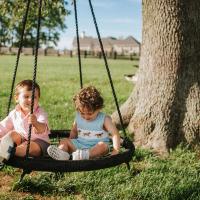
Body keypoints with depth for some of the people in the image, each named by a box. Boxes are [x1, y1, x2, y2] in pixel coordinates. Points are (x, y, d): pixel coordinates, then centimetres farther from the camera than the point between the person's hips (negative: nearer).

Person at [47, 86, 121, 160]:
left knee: (103, 146, -34)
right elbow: (74, 131, 21)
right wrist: (70, 145, 9)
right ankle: (62, 154, -43)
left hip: (97, 147, -4)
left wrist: (116, 150, -24)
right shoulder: (78, 117, 4)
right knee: (64, 141, -12)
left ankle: (85, 155, -57)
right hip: (80, 145, 4)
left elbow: (115, 134, -12)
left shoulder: (104, 119, -8)